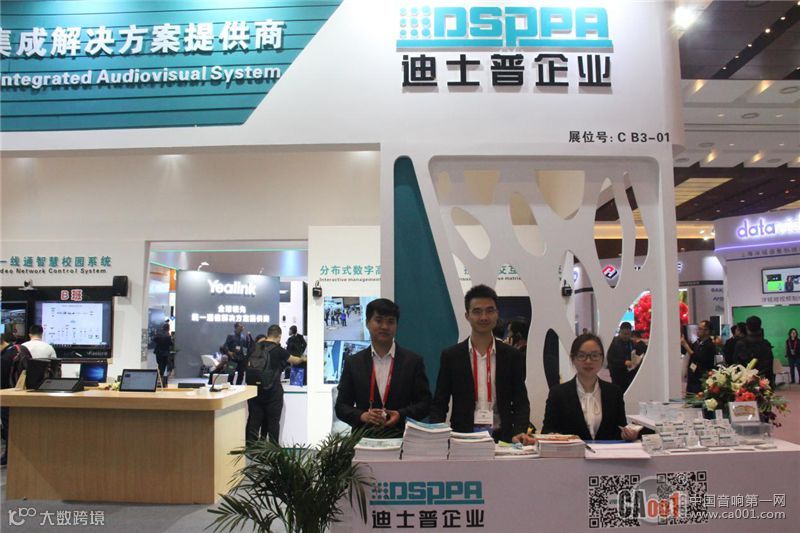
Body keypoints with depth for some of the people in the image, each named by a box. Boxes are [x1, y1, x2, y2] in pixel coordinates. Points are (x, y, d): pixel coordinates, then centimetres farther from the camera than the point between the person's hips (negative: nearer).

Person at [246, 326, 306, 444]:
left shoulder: (256, 347, 4)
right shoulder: (278, 350, -7)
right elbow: (294, 360, 7)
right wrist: (303, 359, 28)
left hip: (254, 389, 4)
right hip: (272, 391, -4)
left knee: (254, 420, 9)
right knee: (273, 421, 5)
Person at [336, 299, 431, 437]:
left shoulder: (413, 361, 5)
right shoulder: (353, 362, 8)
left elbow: (424, 403, 6)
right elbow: (341, 406, 8)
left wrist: (401, 415, -11)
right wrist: (362, 416, -10)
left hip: (401, 438, 0)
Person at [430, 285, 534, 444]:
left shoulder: (513, 356, 9)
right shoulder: (451, 356, 7)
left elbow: (520, 402, 10)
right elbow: (439, 404, 7)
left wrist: (520, 432, -9)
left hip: (501, 437, 2)